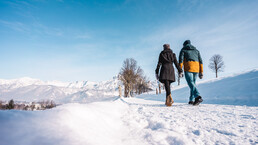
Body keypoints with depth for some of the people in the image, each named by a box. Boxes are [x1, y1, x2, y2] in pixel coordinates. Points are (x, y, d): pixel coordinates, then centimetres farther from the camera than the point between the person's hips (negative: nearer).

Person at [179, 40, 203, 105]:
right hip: (196, 69, 5)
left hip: (188, 69, -5)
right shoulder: (196, 50, 25)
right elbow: (200, 61, 14)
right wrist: (201, 72, 12)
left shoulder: (183, 50, 13)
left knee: (191, 84, -12)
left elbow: (181, 60, -2)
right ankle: (191, 100, 15)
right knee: (193, 83, 14)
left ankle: (198, 97, -31)